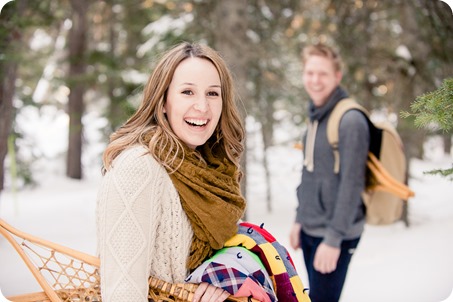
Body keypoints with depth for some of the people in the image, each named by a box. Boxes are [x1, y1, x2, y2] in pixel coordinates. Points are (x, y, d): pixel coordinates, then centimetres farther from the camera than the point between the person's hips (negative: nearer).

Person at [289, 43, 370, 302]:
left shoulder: (350, 120, -16)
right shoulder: (316, 117, 9)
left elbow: (352, 184, -19)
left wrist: (334, 238, -19)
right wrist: (300, 220, 14)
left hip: (335, 234, -8)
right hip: (310, 231, 8)